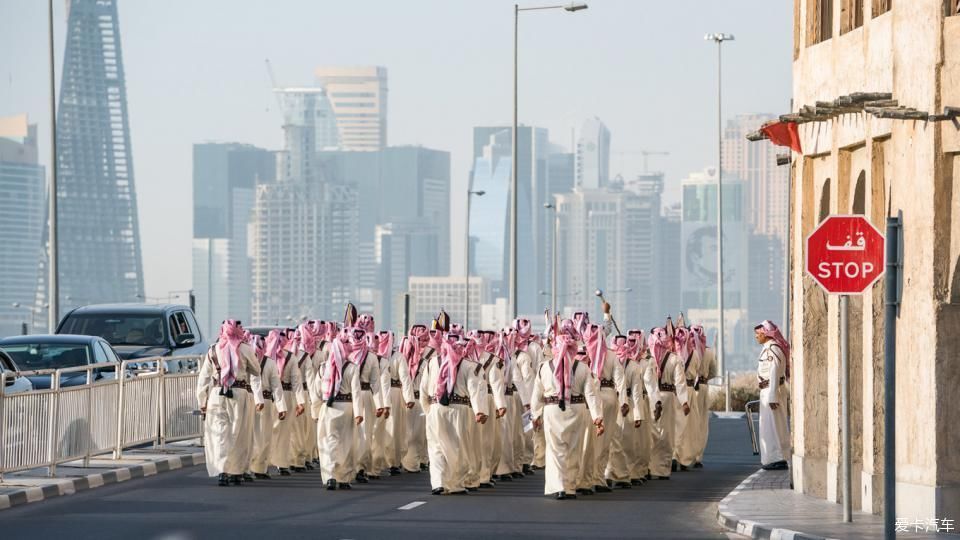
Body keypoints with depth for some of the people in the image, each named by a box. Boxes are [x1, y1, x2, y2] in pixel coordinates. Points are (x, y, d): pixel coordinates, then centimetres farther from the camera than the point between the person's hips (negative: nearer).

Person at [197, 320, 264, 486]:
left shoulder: (213, 351, 6)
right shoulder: (245, 350, -1)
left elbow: (203, 378, 8)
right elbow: (256, 375, -3)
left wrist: (202, 402, 16)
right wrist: (259, 398, -1)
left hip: (217, 395, 1)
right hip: (240, 395, -1)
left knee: (219, 434, 1)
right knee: (240, 435, 10)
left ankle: (221, 471, -14)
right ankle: (236, 472, 15)